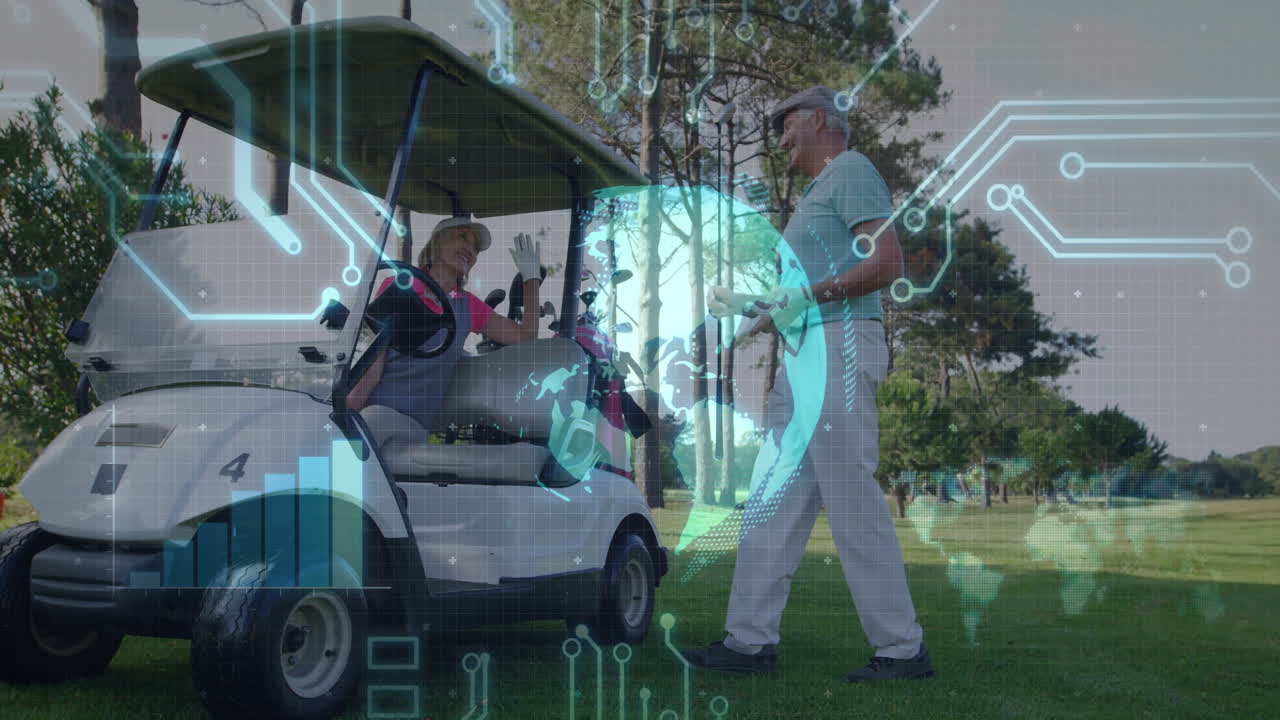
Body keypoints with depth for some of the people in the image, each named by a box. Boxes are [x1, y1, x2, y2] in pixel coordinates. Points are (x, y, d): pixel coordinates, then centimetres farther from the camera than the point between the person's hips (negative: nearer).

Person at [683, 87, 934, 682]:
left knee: (853, 503, -10)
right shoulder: (817, 192, 28)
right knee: (772, 503, 6)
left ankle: (902, 649, -5)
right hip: (803, 359, 10)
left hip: (839, 347, -10)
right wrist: (749, 310, 21)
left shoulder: (851, 171, -1)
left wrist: (809, 293, -19)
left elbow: (888, 264, -14)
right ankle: (750, 642, 8)